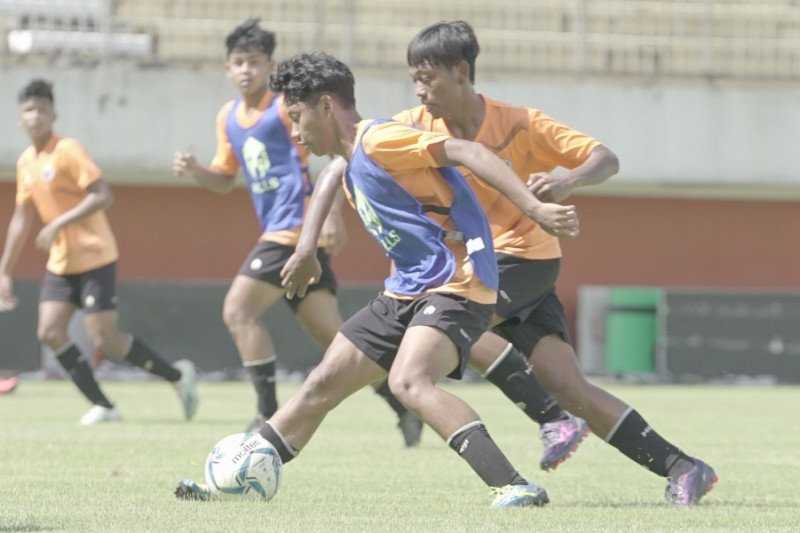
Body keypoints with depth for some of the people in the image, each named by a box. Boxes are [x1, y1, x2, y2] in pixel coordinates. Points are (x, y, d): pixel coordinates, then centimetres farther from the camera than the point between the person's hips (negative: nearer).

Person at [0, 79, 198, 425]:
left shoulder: (68, 151, -13)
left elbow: (103, 196, -22)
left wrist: (58, 225, -26)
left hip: (94, 257, -7)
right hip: (60, 263, 8)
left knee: (104, 339, -11)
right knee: (49, 332, -7)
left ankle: (177, 375, 9)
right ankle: (102, 406, 0)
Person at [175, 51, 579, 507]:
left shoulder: (378, 139, -14)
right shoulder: (349, 164, 16)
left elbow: (467, 152, -22)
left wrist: (534, 208, -31)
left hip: (457, 285, -10)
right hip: (407, 293, 10)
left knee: (409, 382, -33)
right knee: (323, 384, 12)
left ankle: (516, 487, -40)